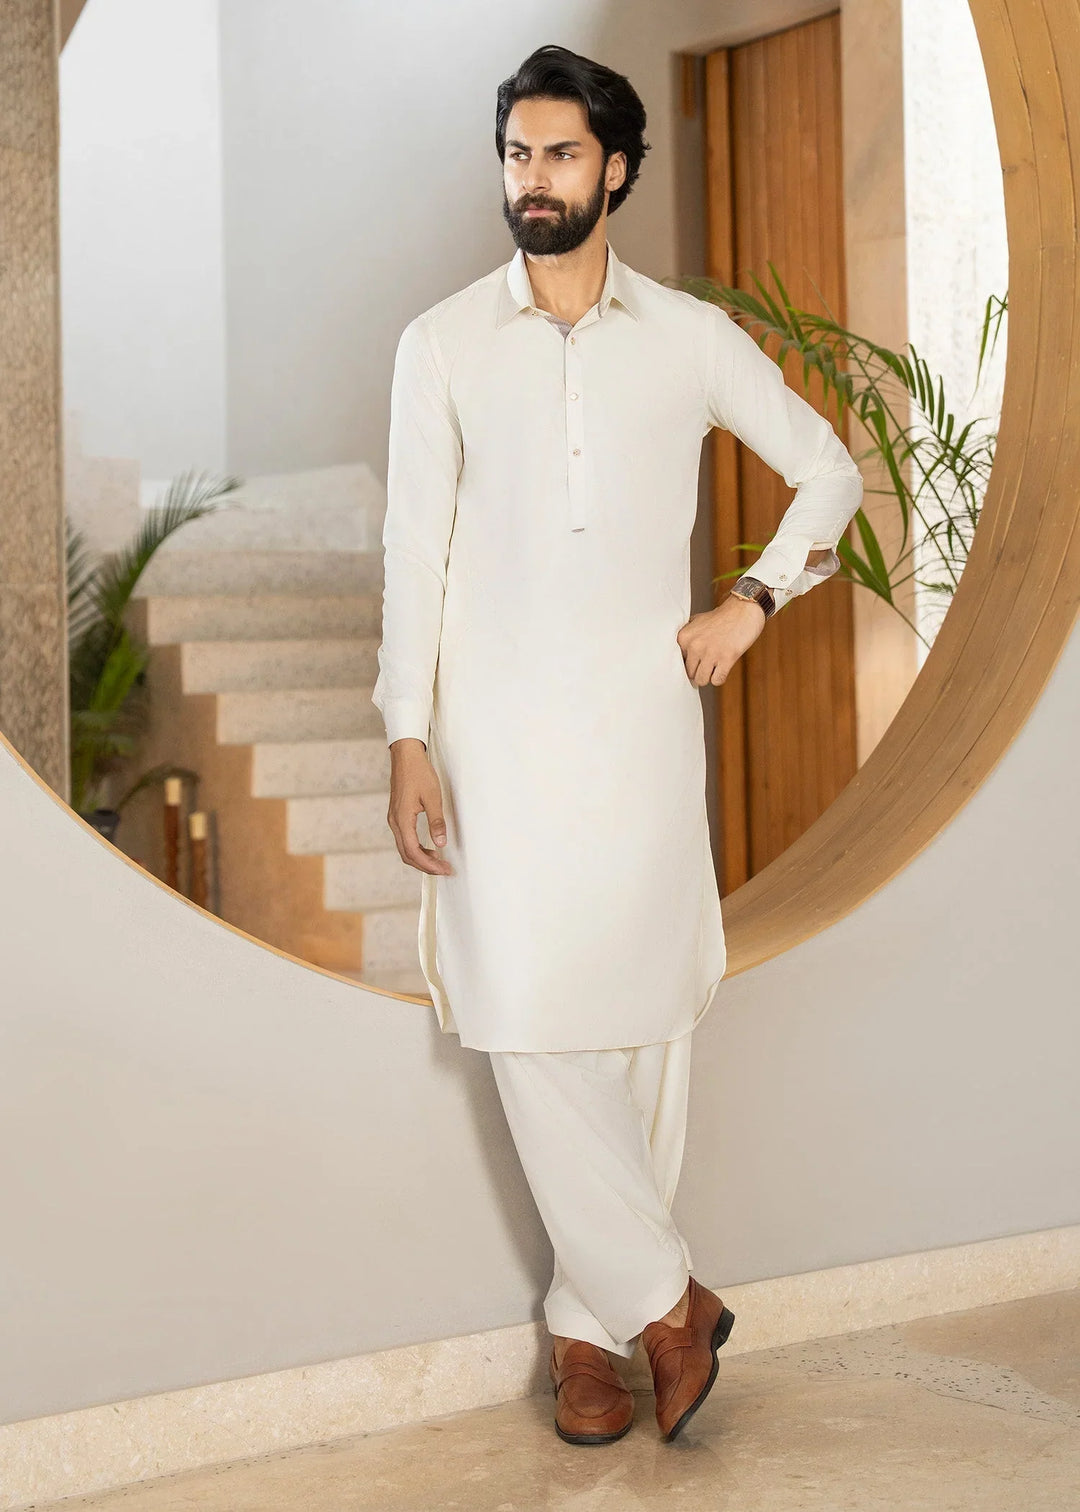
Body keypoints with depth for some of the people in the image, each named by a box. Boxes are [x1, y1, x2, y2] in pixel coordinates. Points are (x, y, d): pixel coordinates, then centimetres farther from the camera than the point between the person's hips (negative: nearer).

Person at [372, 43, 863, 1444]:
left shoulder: (691, 336, 6)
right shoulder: (443, 343, 5)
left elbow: (829, 467, 15)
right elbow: (414, 549, 2)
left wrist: (752, 600, 2)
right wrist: (408, 739, -4)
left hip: (644, 724, 1)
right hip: (501, 731, -1)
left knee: (647, 1022, 2)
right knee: (532, 1024, -9)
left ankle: (588, 1320, 16)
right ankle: (665, 1299, 6)